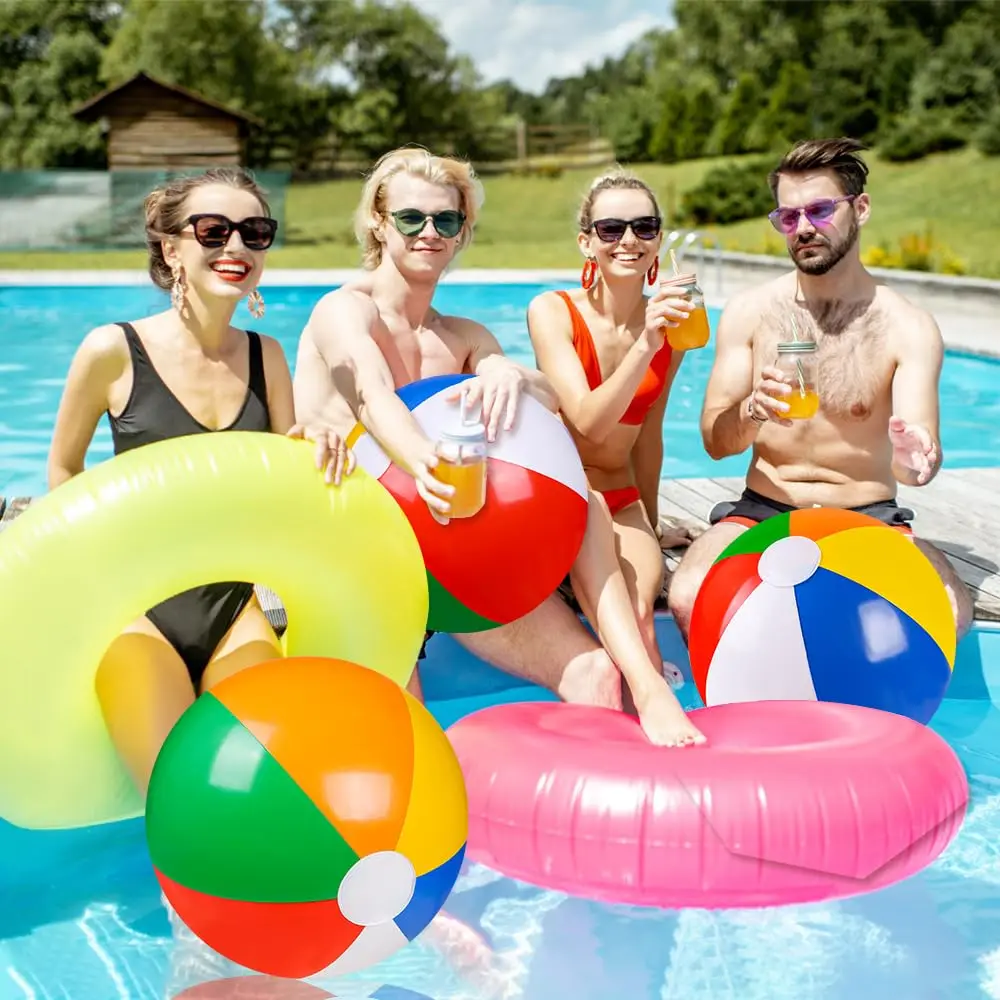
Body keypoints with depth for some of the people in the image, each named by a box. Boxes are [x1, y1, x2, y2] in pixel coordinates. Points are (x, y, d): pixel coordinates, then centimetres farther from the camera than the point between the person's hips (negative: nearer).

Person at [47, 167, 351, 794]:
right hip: (138, 607, -3)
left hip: (233, 607, 4)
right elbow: (64, 470, 7)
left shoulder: (265, 357, 6)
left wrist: (318, 453, -13)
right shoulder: (114, 351, -7)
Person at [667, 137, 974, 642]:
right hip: (762, 511, 1)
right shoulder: (748, 312, 2)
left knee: (948, 611, -31)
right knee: (688, 598, -32)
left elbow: (922, 459, -12)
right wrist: (753, 413, -26)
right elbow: (715, 441, -2)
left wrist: (915, 458, -38)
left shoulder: (909, 328, -3)